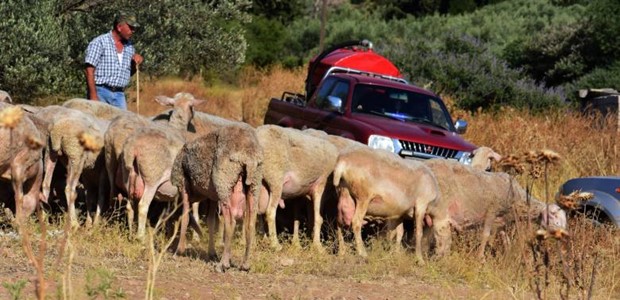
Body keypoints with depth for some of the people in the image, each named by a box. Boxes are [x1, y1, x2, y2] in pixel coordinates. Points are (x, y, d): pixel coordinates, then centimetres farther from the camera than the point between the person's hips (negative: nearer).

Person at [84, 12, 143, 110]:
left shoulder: (129, 46, 15)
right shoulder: (99, 42, -4)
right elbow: (89, 70, -10)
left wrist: (135, 63, 3)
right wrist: (93, 96, -18)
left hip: (119, 94, 6)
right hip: (100, 92, -6)